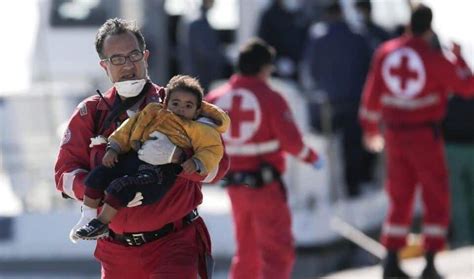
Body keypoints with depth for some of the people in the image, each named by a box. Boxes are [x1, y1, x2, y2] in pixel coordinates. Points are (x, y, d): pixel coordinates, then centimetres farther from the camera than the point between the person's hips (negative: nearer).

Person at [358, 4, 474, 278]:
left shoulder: (385, 53, 0)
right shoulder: (434, 58, -15)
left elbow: (372, 95, 8)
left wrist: (371, 128, 23)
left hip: (395, 134, 5)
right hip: (426, 135, -5)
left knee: (400, 200, 15)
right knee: (436, 200, 5)